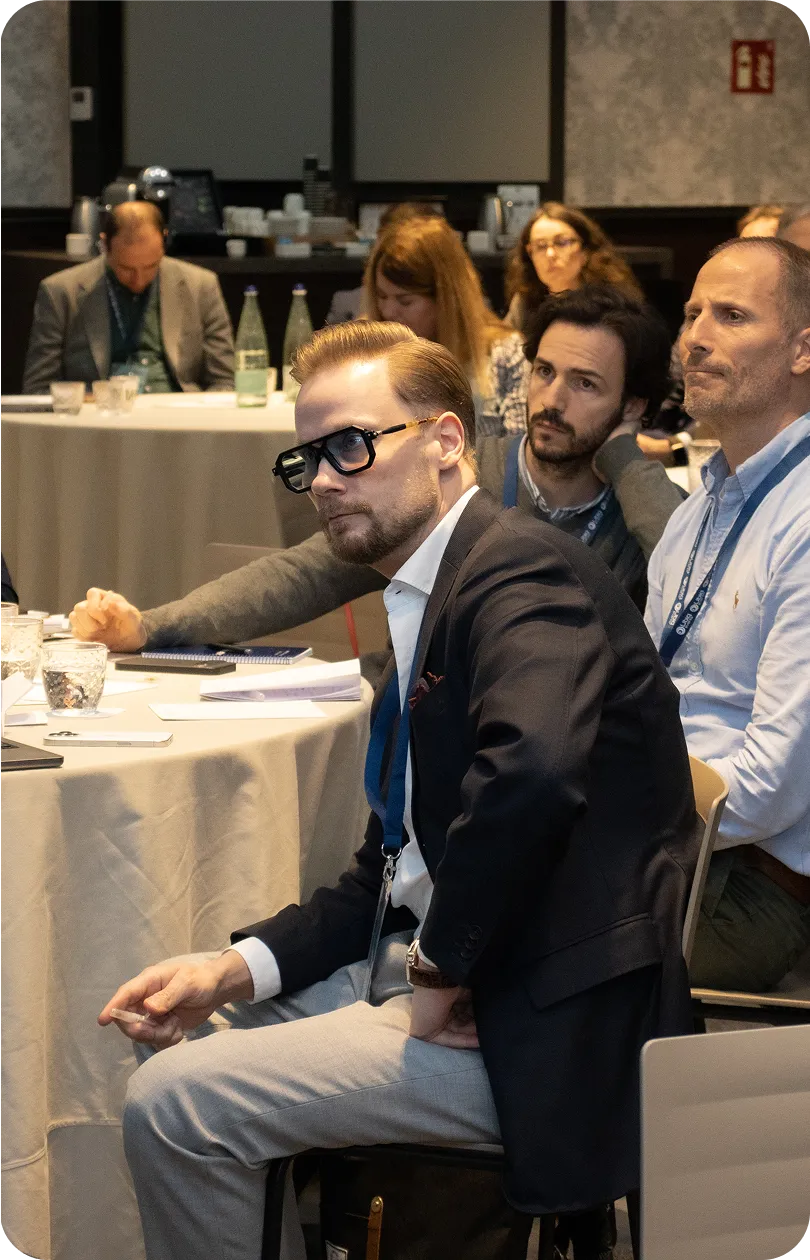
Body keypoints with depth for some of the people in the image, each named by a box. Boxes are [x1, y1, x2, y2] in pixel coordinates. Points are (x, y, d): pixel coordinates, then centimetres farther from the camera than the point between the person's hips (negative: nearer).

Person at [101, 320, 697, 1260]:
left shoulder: (524, 576, -17)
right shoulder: (425, 599, 16)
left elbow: (534, 772, -37)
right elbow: (394, 867, 19)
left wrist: (443, 970, -23)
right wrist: (237, 969, 5)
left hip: (540, 1031, -10)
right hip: (440, 975, 10)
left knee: (170, 1106, -15)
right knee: (179, 1038, 19)